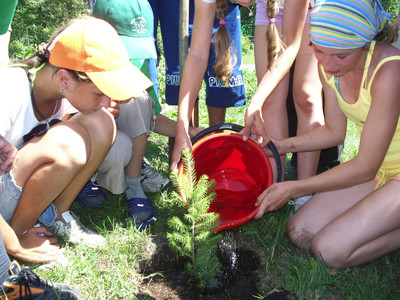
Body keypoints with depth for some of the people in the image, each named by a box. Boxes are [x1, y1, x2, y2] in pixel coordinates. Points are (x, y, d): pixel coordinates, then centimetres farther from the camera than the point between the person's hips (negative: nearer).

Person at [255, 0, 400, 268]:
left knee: (331, 250, -18)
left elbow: (365, 166, -26)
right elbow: (334, 131, 8)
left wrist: (292, 189, -23)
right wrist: (279, 146, 0)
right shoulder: (329, 66, -7)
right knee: (300, 233, -1)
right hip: (376, 170, 7)